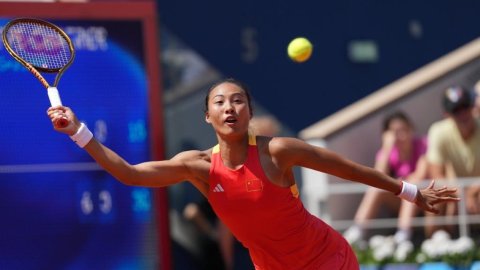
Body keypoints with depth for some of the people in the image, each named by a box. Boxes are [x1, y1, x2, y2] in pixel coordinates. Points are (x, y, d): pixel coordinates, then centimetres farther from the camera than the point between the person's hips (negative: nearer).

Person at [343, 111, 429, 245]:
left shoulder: (422, 145, -9)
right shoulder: (387, 152, 0)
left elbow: (421, 175, -21)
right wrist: (387, 148, -21)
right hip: (399, 201, 3)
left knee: (413, 183, -34)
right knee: (376, 188, -24)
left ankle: (404, 232, -45)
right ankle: (357, 230, -35)